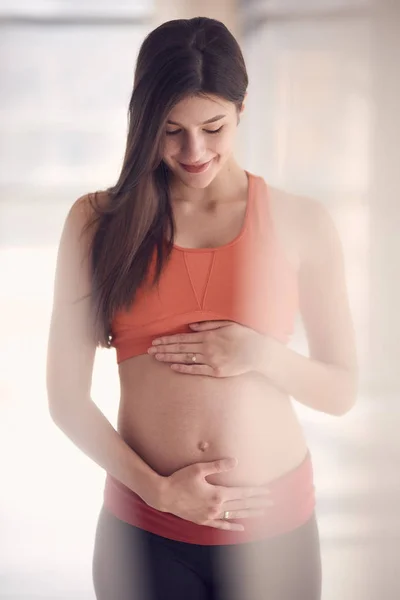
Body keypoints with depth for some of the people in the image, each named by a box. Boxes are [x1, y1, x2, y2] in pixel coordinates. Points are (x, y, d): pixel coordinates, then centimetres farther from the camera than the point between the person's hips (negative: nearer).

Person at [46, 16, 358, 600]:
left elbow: (342, 390, 4)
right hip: (144, 530, 0)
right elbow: (67, 397, -2)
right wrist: (158, 489, -10)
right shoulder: (98, 221, -2)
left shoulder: (302, 221, -2)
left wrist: (261, 355, -13)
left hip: (275, 525, 1)